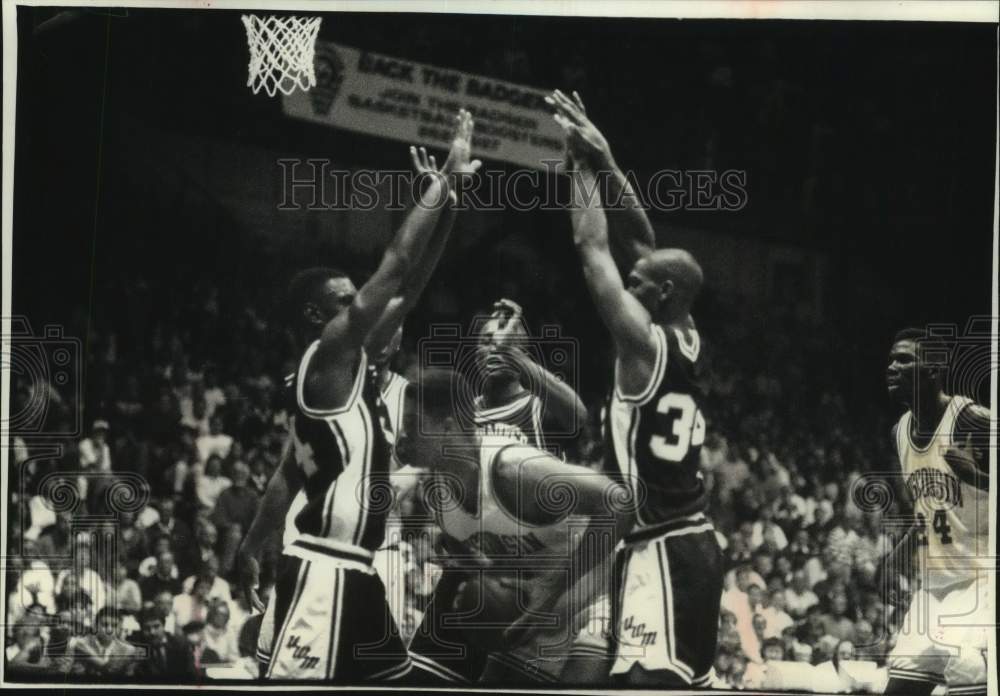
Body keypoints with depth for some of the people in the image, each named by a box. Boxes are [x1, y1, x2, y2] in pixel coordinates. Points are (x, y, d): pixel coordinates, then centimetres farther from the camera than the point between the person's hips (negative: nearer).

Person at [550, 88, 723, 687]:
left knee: (654, 684, -16)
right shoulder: (688, 339, 11)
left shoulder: (643, 342, -12)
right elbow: (643, 242, 18)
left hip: (660, 548, -10)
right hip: (693, 541, 10)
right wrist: (607, 163, 15)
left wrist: (582, 168, 2)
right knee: (685, 682, 15)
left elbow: (594, 250, -8)